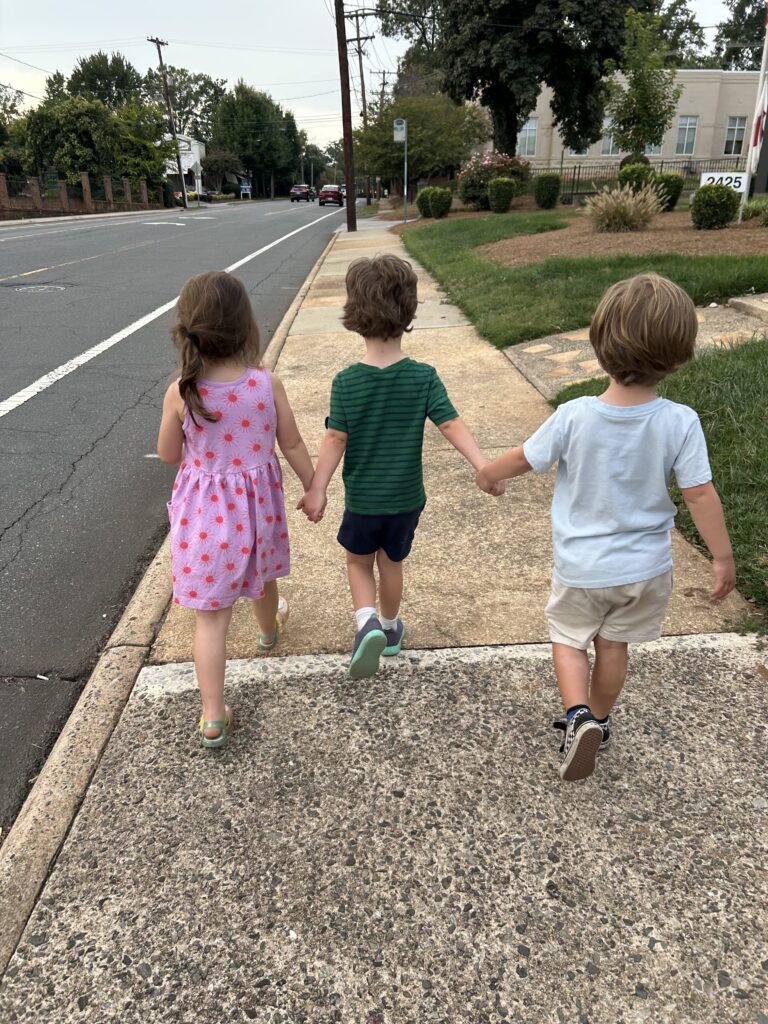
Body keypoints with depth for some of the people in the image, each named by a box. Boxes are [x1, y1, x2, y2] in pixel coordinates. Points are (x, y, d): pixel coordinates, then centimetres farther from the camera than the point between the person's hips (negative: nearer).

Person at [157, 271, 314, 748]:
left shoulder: (180, 393, -17)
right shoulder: (268, 384, -16)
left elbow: (168, 454, -2)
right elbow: (293, 446, -5)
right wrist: (313, 489, 10)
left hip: (204, 512, -1)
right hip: (256, 505, 2)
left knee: (211, 616, 7)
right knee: (260, 574, 31)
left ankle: (213, 718, 11)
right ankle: (270, 629, 62)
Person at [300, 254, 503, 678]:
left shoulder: (346, 382, -15)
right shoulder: (423, 377, -13)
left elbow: (335, 440, -14)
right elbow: (452, 425, -18)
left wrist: (317, 490, -7)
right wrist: (484, 466, -15)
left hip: (362, 499, -1)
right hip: (407, 498, 2)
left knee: (358, 560, 21)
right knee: (391, 562, 23)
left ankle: (367, 622, -1)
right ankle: (390, 628, 40)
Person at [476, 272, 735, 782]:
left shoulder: (574, 416, -22)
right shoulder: (680, 422, -19)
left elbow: (524, 458, -7)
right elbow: (701, 495, -14)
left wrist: (488, 473, 15)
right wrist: (723, 558, 1)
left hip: (581, 567, -2)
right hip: (646, 568, 2)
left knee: (569, 639, 22)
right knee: (614, 645, 23)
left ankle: (579, 717, 3)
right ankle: (599, 721, 41)